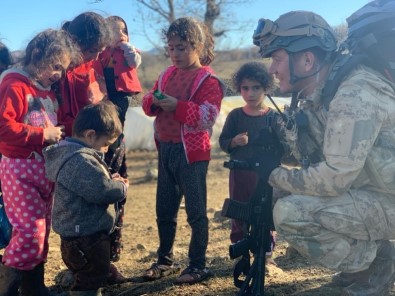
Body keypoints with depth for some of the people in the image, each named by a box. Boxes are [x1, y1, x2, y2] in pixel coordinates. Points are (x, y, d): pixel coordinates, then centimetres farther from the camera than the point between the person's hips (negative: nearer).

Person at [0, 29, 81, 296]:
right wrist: (43, 134, -20)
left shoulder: (47, 89, 15)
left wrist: (59, 134, 7)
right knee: (30, 232, -13)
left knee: (42, 231, 11)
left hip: (45, 166, 8)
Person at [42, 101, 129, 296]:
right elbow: (103, 191, -28)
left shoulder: (72, 154, 11)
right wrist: (122, 187, -7)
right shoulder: (80, 160, -24)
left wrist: (111, 180, 6)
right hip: (85, 236, -11)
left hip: (83, 233, 11)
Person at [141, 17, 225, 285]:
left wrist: (177, 106, -29)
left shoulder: (207, 80, -11)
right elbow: (148, 101, 11)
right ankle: (165, 260, 31)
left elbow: (207, 117, -21)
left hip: (191, 152, -7)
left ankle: (198, 265, 16)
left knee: (196, 211, 4)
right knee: (164, 210, 16)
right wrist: (153, 101, -12)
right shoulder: (168, 74, 11)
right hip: (165, 149, 7)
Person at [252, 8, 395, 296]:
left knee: (290, 213, -22)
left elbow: (334, 178, -28)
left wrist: (277, 176, -15)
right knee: (291, 198, 13)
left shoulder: (354, 95, -25)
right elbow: (311, 159, 9)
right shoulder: (317, 95, 3)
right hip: (367, 192, 9)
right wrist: (294, 126, -8)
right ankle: (367, 255, 15)